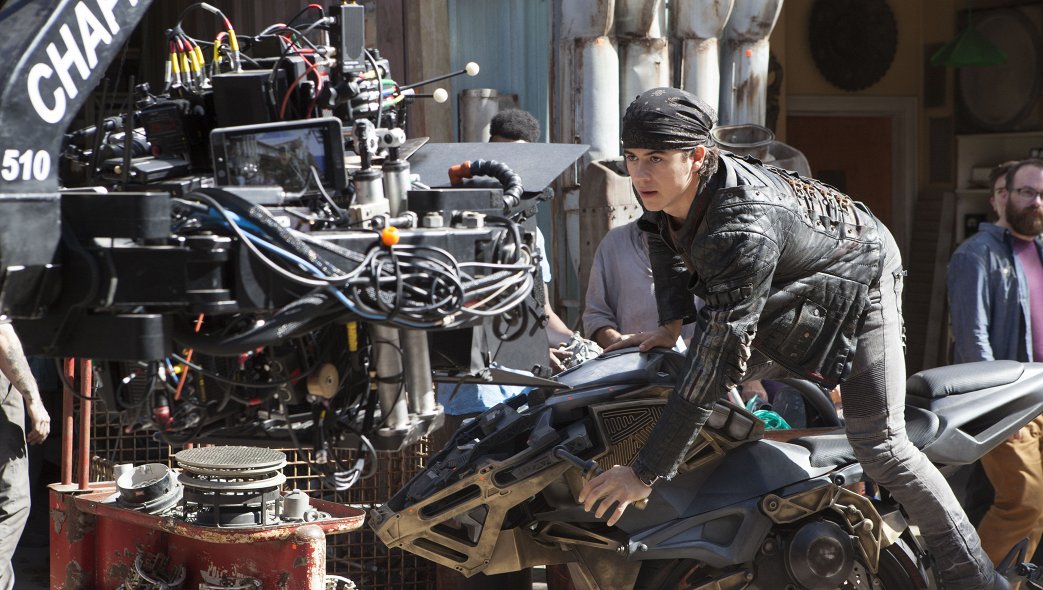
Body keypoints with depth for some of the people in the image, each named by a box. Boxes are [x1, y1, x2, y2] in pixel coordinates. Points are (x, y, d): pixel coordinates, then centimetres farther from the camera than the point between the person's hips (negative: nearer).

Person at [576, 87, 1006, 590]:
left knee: (878, 445, -15)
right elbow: (667, 236, 9)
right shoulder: (667, 191, -20)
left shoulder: (745, 229, -44)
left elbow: (716, 363, -45)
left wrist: (646, 473, -43)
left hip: (858, 283, -9)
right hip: (788, 296, 9)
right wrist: (671, 324, -2)